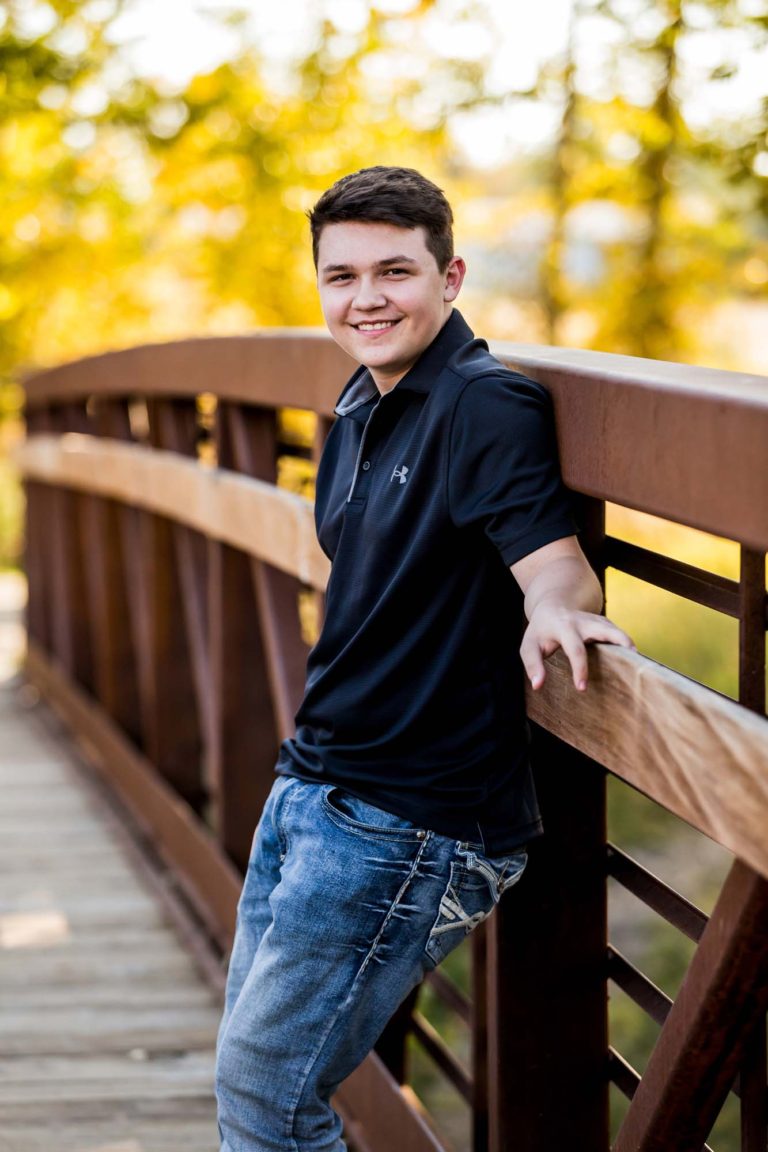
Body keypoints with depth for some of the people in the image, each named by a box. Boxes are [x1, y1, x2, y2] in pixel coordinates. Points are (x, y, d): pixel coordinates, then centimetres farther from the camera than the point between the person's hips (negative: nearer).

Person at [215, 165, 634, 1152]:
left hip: (411, 823, -9)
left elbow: (557, 563, -24)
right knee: (246, 1070, 15)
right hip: (309, 786, 9)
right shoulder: (358, 411, 11)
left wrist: (552, 608, -46)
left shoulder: (487, 405, -15)